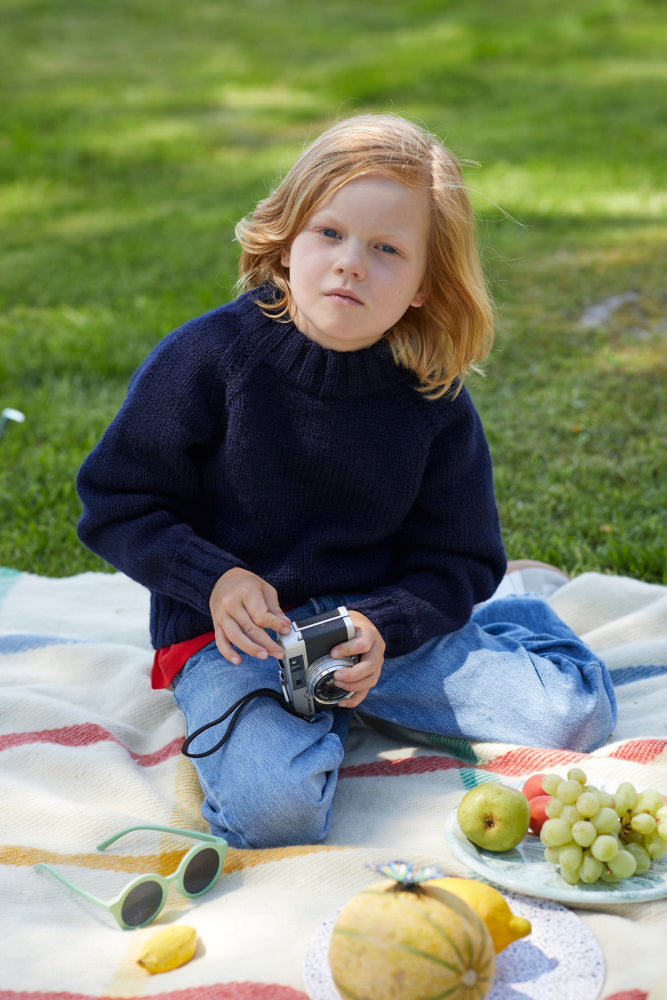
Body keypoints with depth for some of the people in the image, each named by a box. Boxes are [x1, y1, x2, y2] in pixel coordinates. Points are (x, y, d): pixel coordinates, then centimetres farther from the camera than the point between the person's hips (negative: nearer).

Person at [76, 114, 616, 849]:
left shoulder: (434, 401, -5)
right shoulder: (208, 356, -12)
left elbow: (455, 561, 3)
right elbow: (116, 504, -5)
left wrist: (381, 626, -17)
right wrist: (214, 580, -22)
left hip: (377, 620, 3)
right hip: (230, 631, -2)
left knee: (578, 713, -9)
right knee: (272, 807, -30)